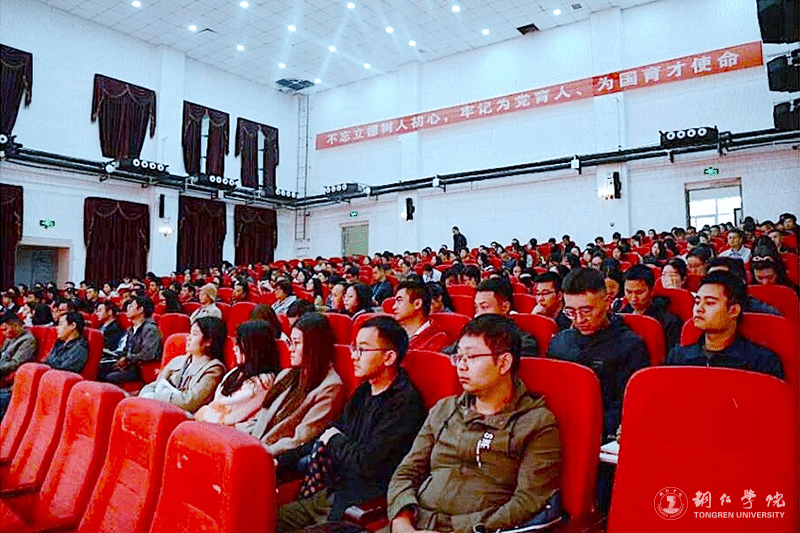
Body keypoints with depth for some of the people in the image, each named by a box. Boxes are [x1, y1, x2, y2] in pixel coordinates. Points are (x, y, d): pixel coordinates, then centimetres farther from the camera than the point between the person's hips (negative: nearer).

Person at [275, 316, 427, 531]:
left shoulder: (405, 402, -19)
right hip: (334, 493, 8)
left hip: (363, 504, -8)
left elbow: (367, 463, -23)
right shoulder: (364, 392, 10)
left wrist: (334, 440, -4)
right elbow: (328, 433, 19)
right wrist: (280, 460, 11)